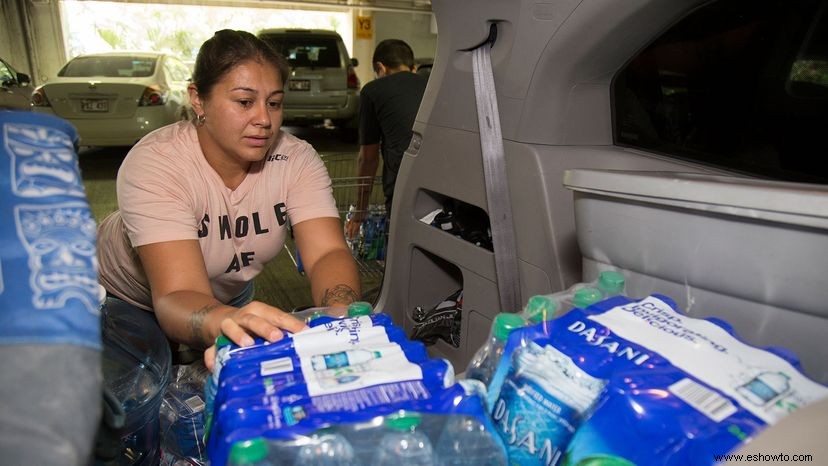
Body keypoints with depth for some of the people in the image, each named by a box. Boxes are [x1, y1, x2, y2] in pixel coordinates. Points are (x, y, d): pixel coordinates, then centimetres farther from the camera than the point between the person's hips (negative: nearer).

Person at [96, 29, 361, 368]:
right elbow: (176, 297, -42)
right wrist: (223, 321, -66)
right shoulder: (153, 164, -33)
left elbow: (328, 252, -34)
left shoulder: (296, 159, -23)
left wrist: (341, 316, -56)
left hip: (229, 296, 3)